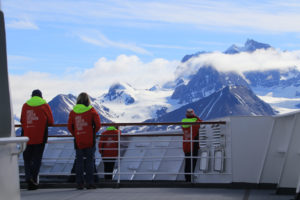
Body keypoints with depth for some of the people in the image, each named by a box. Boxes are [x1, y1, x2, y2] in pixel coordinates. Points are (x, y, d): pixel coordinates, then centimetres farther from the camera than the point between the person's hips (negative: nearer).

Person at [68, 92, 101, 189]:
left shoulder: (73, 112, 3)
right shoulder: (92, 111, -4)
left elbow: (69, 127, 1)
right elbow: (98, 125, -6)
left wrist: (75, 135, 12)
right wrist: (93, 132, 9)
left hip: (78, 141, 2)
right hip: (90, 141, -2)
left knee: (79, 162, 8)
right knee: (90, 161, 4)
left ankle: (79, 183, 7)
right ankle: (89, 183, 3)